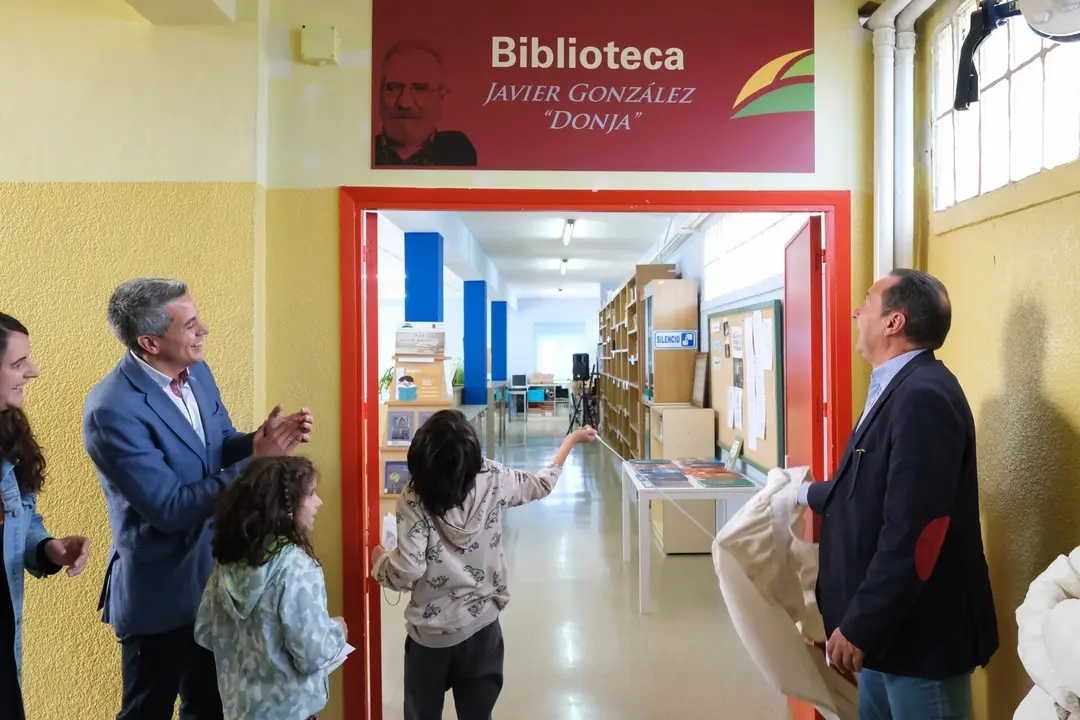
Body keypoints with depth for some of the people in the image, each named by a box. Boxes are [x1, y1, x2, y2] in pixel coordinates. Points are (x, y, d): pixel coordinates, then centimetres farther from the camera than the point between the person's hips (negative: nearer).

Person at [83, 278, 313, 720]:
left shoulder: (196, 371, -3)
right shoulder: (112, 411, -27)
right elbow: (169, 509, -27)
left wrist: (260, 440, -16)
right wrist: (256, 461, -28)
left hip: (214, 573, 7)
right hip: (160, 592, -7)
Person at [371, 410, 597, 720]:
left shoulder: (414, 502, -21)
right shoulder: (493, 481, -12)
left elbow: (407, 573, -23)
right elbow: (541, 485, 5)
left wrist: (379, 561, 0)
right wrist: (571, 439, 19)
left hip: (430, 634, -2)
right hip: (482, 627, 2)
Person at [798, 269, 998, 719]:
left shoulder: (924, 395, -24)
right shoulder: (898, 389, 7)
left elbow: (913, 533, -29)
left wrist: (858, 626, -22)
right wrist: (808, 494, 34)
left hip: (921, 633, -9)